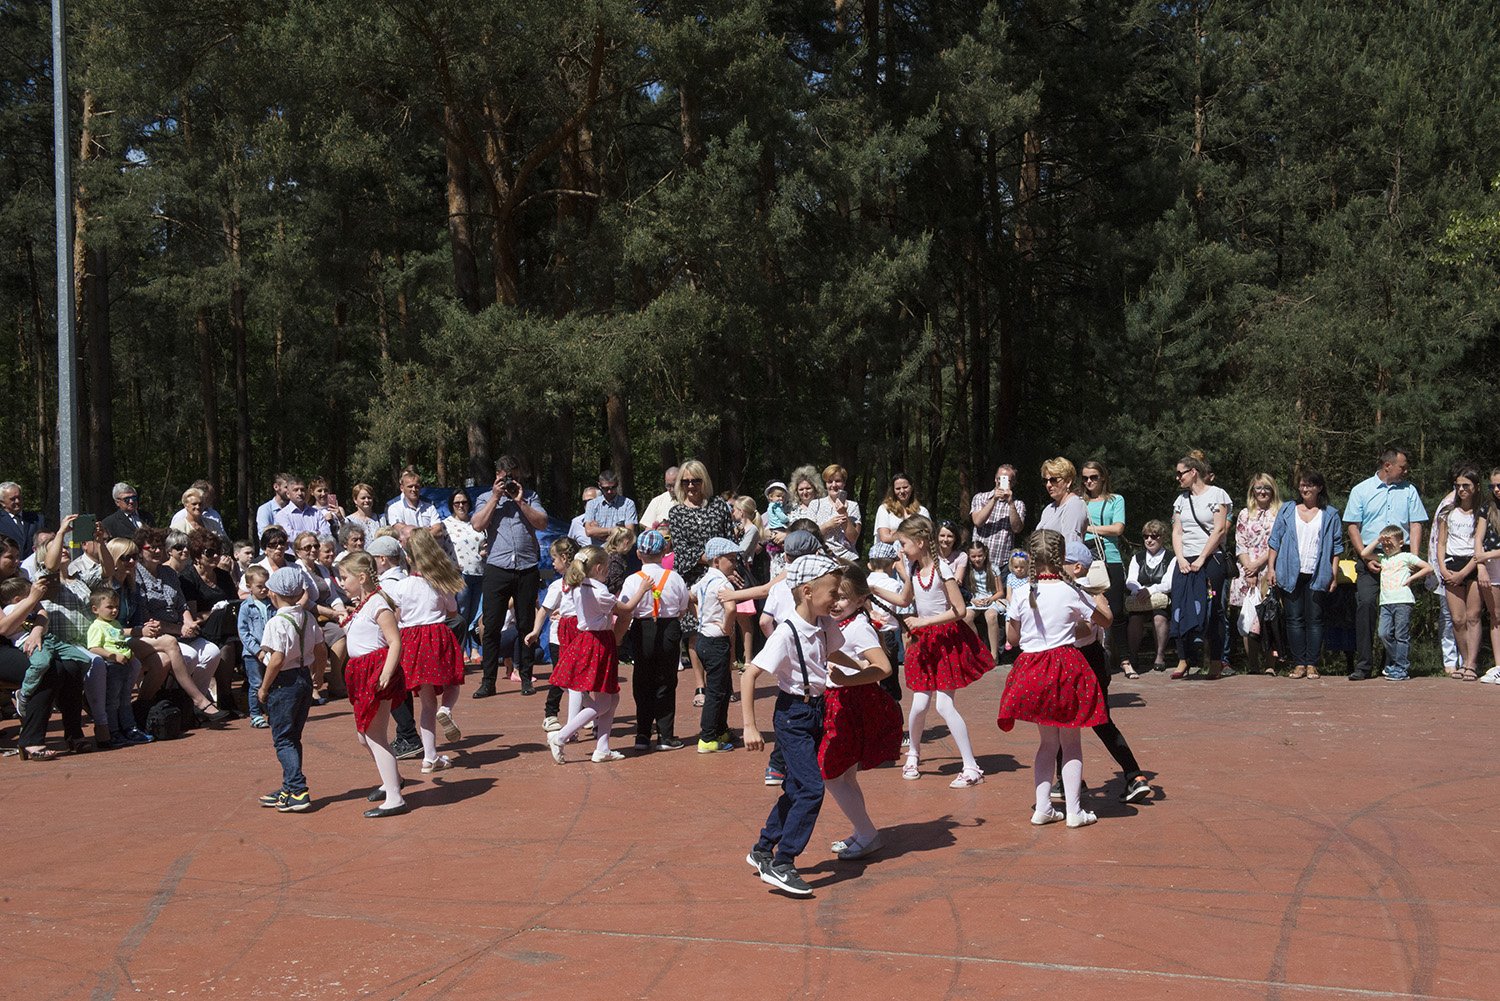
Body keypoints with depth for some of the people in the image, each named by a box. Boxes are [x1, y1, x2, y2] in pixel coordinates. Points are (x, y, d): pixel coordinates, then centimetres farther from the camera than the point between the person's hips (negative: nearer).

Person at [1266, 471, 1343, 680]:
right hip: (1291, 574, 1)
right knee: (1294, 619, 0)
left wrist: (1334, 574, 1)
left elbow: (1336, 546, 7)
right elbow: (1275, 540, 10)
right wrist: (1271, 567, 2)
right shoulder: (1287, 510, 11)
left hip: (1317, 575, -1)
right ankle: (1298, 664, 3)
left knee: (1314, 619, 0)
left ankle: (1312, 664, 3)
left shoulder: (1330, 514, 8)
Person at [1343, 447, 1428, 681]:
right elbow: (1353, 526, 2)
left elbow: (1415, 525, 8)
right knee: (1365, 604, -14)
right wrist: (1366, 557, -7)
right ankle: (1363, 665, -12)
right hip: (1369, 558, -2)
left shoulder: (1409, 491, 12)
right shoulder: (1361, 490, 6)